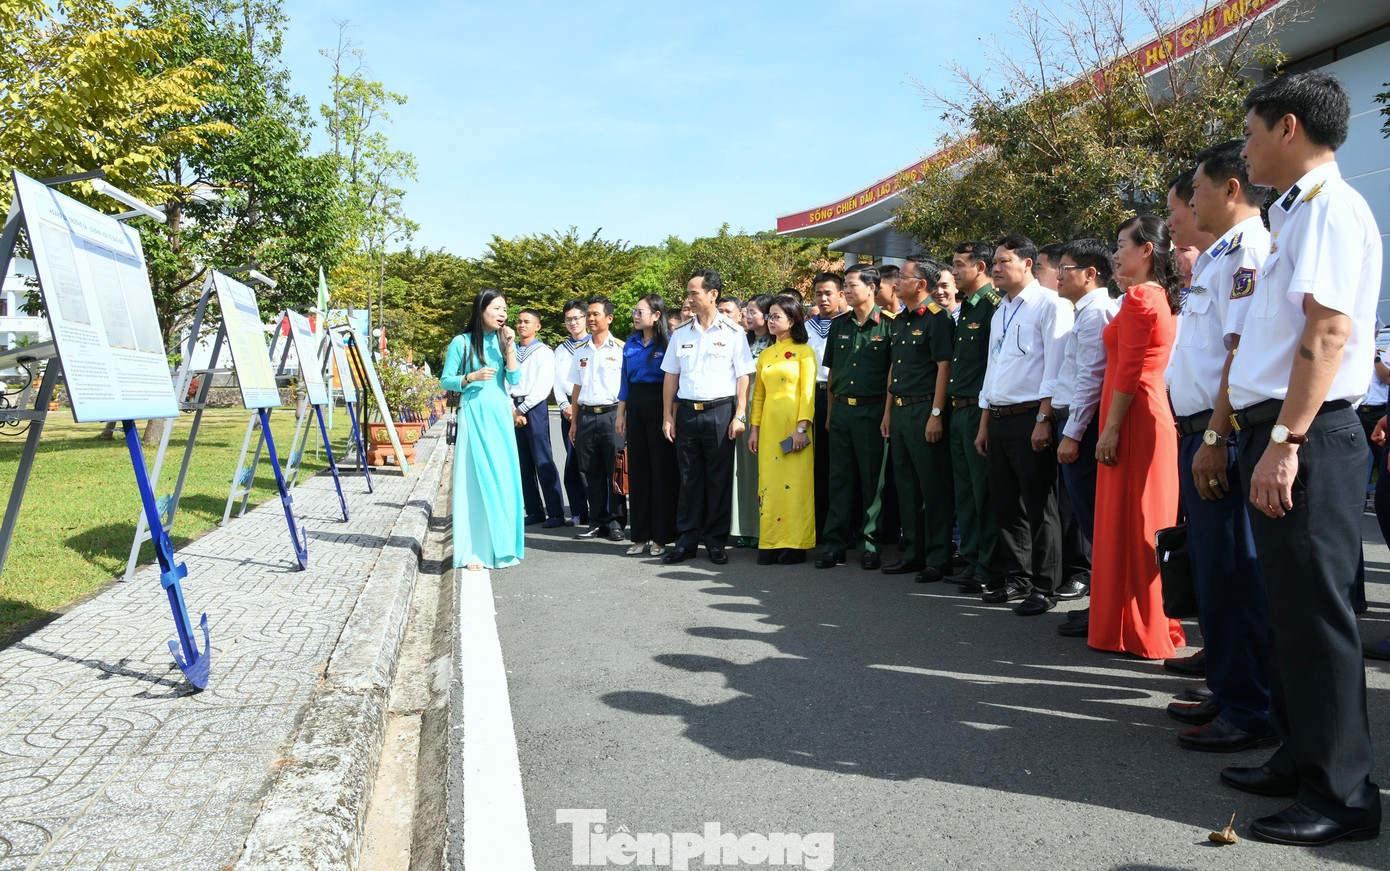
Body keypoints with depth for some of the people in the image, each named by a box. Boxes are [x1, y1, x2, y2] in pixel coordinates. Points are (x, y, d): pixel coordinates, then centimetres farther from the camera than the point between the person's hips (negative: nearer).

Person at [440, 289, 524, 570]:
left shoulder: (504, 341, 10)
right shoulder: (462, 342, -1)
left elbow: (515, 379, 0)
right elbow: (446, 380, 2)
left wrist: (509, 347, -9)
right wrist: (471, 377, -14)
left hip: (500, 415, 4)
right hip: (473, 414, -4)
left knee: (502, 478, 3)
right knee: (475, 479, -6)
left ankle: (500, 545, 13)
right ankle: (474, 550, -2)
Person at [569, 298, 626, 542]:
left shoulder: (620, 349, 0)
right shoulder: (580, 351, 14)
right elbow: (577, 388, 17)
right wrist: (574, 421, 12)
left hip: (611, 414, -4)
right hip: (586, 416, 4)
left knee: (615, 471, -2)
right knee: (593, 473, 7)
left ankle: (615, 522, 6)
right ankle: (597, 521, 15)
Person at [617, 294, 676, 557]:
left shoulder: (668, 343, -5)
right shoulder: (630, 344, 12)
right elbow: (625, 382, 16)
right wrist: (621, 414, 11)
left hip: (659, 406, -6)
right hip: (635, 407, 6)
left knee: (662, 469, -1)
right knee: (636, 469, 7)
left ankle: (661, 536, 6)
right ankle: (640, 535, 15)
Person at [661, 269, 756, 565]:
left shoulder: (733, 333, 1)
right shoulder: (681, 334, 12)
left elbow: (743, 376, -1)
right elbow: (671, 376, 13)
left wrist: (740, 415, -8)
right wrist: (668, 415, 6)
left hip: (720, 411, -3)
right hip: (687, 411, 3)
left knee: (719, 479, 2)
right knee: (689, 478, 7)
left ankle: (716, 542, 11)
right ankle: (686, 541, 14)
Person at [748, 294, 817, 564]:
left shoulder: (804, 352, 0)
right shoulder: (765, 354, 16)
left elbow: (808, 392, -6)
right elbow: (758, 393, 16)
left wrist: (801, 427, -15)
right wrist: (754, 428, 8)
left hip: (794, 423, -5)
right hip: (769, 424, 5)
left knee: (795, 481, -5)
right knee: (769, 481, 3)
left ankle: (795, 545, 0)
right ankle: (770, 544, 7)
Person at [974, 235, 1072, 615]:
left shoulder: (1049, 305, -6)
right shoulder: (1000, 313, 20)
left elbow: (1055, 366, -13)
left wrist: (1044, 419, -19)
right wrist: (985, 423, 19)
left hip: (1031, 417, -8)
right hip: (999, 419, 8)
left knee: (1039, 506, -3)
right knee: (1006, 504, 12)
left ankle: (1044, 589, 4)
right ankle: (1017, 579, 23)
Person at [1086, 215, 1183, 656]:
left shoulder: (1138, 297, -12)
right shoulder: (1164, 297, 16)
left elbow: (1129, 371, -17)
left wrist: (1111, 427, -16)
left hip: (1134, 416, -10)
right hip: (1157, 411, 10)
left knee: (1129, 520, -3)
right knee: (1153, 517, 14)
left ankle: (1136, 631, 4)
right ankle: (1161, 623, 23)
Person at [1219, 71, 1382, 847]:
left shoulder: (1329, 207, -10)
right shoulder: (1294, 213, 19)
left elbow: (1328, 331, -20)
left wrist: (1285, 442, -24)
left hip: (1310, 439, -10)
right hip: (1279, 434, 10)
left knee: (1314, 611, -5)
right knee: (1289, 606, 15)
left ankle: (1342, 794, 5)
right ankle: (1300, 759, 28)